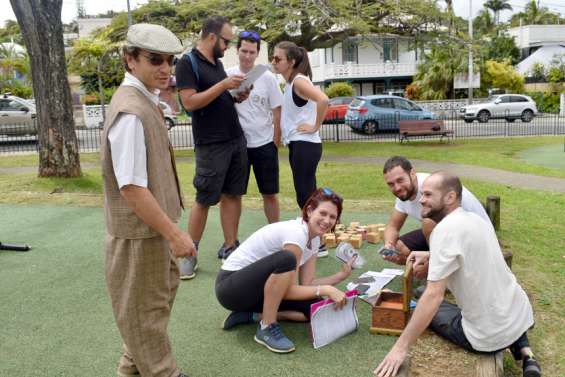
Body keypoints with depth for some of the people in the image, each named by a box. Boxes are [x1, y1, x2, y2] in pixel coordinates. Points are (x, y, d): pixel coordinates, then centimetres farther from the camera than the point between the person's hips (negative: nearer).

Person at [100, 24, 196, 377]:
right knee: (145, 305, 9)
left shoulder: (145, 100, 6)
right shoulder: (131, 112, -26)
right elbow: (131, 188, -28)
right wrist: (174, 233, -23)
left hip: (154, 222, 11)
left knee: (163, 289, 26)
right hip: (139, 228, -11)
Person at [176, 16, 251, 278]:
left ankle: (229, 247, 16)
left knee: (232, 195, 7)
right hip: (211, 145, -7)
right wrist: (223, 85, -20)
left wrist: (237, 95, 3)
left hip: (236, 140, 8)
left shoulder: (217, 63, 16)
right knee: (204, 200, -1)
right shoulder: (188, 63, -8)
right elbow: (190, 102, -18)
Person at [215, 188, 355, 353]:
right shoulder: (296, 232, -25)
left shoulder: (314, 238, 2)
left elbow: (307, 284, 0)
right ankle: (267, 327, -18)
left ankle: (252, 315, 4)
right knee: (286, 259, -35)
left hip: (258, 289, 9)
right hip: (230, 286, -9)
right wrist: (326, 290, -27)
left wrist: (341, 275, -7)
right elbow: (288, 290, -25)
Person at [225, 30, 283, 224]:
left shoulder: (268, 78, -1)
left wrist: (275, 143, 0)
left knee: (270, 194, 9)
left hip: (264, 144, 0)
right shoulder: (227, 75, -1)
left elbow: (277, 113, 2)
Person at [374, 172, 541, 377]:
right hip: (522, 315, 7)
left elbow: (434, 295, -26)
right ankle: (524, 351, 16)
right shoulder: (475, 218, 5)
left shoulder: (445, 228, -21)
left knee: (430, 308, 15)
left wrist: (401, 347, -22)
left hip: (490, 334, -7)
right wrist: (430, 255, 19)